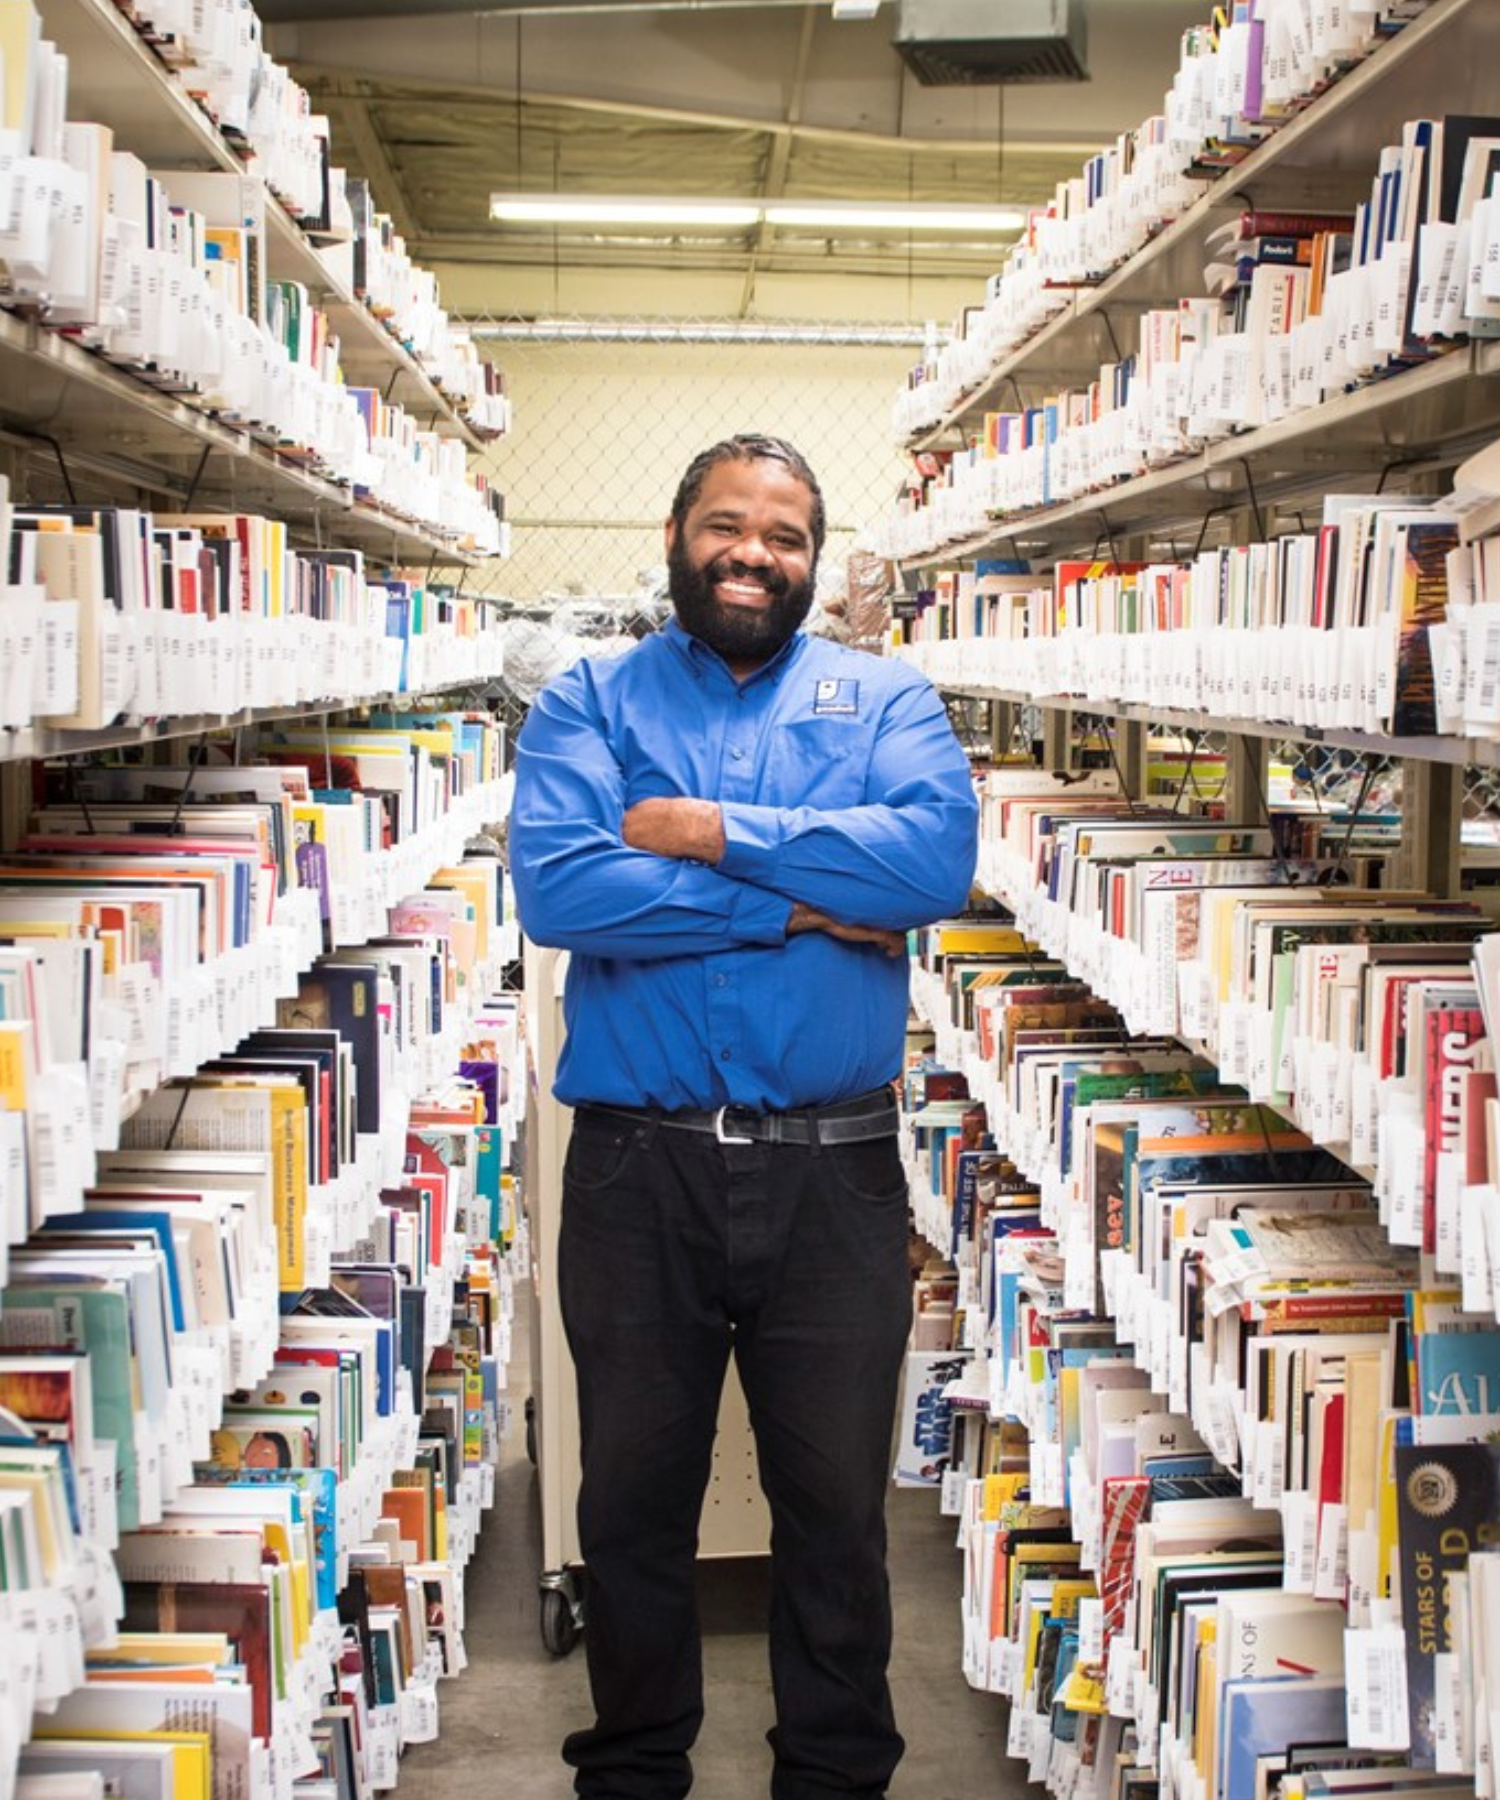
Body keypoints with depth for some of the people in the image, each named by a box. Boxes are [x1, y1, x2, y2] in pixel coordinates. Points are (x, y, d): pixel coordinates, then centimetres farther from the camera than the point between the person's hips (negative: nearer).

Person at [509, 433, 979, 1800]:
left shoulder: (885, 701, 7)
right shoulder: (589, 704, 5)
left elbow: (939, 858, -14)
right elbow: (555, 887, -15)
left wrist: (716, 833, -14)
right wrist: (796, 904, -12)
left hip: (835, 1174, 0)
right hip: (637, 1172, 0)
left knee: (838, 1504, 13)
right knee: (633, 1499, 15)